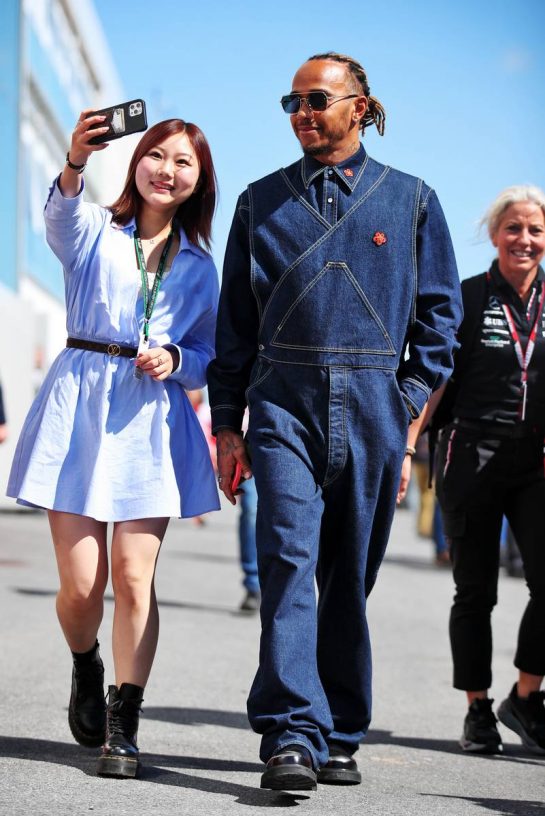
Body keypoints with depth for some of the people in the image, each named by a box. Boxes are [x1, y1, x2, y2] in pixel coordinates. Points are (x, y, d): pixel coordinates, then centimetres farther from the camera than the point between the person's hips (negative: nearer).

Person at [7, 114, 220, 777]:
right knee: (80, 583, -4)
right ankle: (85, 666, 29)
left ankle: (123, 727, 4)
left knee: (133, 577, -6)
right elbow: (60, 214, -20)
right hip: (79, 411, -2)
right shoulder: (92, 230, 5)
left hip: (152, 423, 2)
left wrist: (173, 360, -7)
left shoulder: (198, 265, 14)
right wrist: (76, 161, -41)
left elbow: (207, 357, 16)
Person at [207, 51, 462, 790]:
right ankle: (291, 735, -19)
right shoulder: (262, 202, 12)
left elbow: (438, 313, 10)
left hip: (373, 407, 0)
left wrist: (409, 409, 1)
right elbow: (235, 318, 13)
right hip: (285, 403, 0)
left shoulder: (411, 200, 9)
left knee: (351, 578, 5)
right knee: (289, 562, -15)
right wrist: (227, 423, 8)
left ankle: (339, 736, 16)